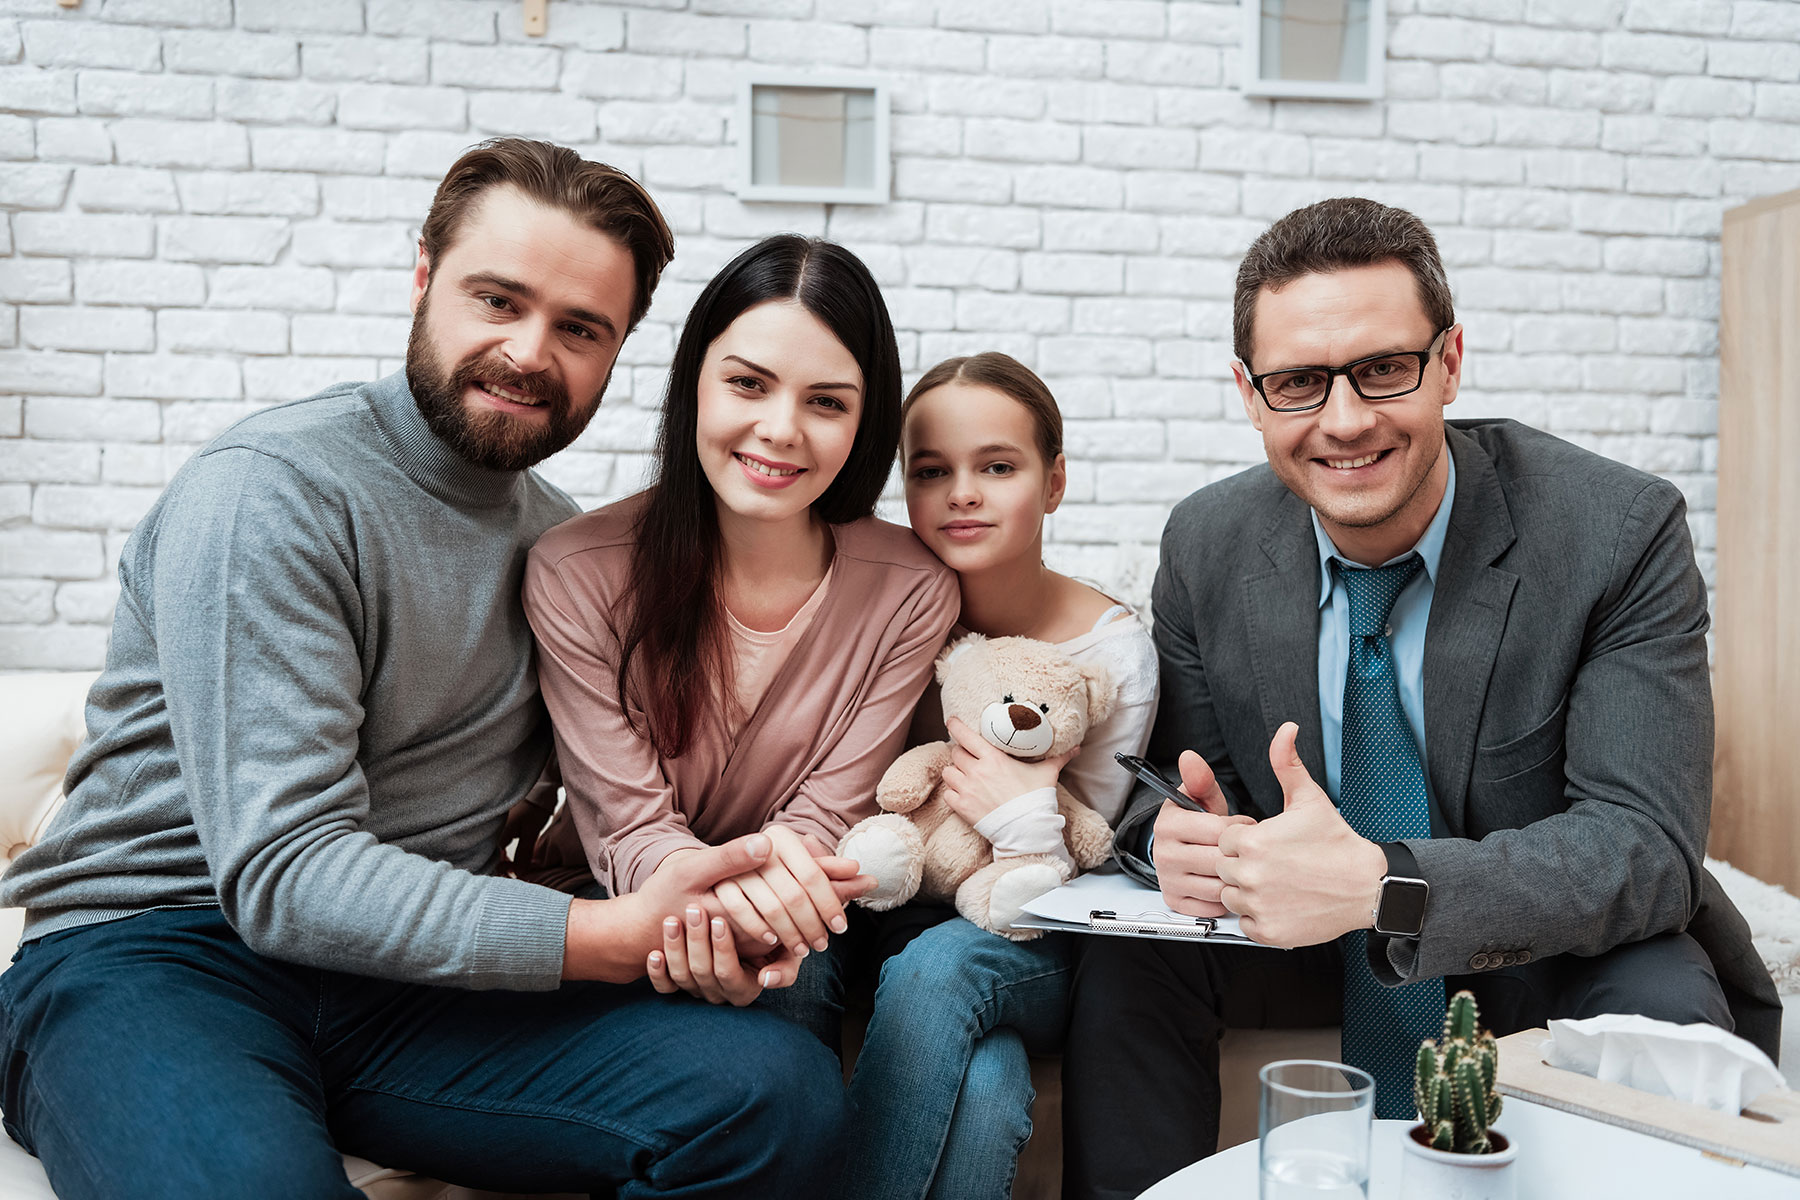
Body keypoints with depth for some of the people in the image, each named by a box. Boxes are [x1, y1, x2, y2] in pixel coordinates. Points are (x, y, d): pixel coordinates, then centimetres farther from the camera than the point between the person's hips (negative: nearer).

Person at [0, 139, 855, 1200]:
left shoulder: (565, 538, 11)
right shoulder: (267, 490, -12)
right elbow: (283, 875, -20)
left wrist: (724, 901, -8)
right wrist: (619, 935, -28)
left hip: (421, 977, 6)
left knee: (784, 1093, -19)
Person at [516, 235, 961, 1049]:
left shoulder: (911, 593, -11)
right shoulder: (576, 573, -16)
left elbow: (824, 818, -8)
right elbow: (628, 822, -15)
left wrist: (751, 905, -33)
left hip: (782, 925, 1)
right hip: (609, 910, 0)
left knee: (793, 972, -32)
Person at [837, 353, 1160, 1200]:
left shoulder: (1114, 651, -10)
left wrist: (1023, 815, -26)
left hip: (1029, 963, -1)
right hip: (890, 929, 1)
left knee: (941, 961, -34)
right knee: (979, 1090, -32)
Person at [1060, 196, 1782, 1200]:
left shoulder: (1621, 532, -21)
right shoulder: (1207, 546, -10)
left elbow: (1646, 843, -26)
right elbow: (1178, 776, -1)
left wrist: (1381, 884, -41)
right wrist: (1182, 835, -28)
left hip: (1558, 947, -2)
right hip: (1307, 929, 2)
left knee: (1662, 1005, -32)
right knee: (1133, 955, -22)